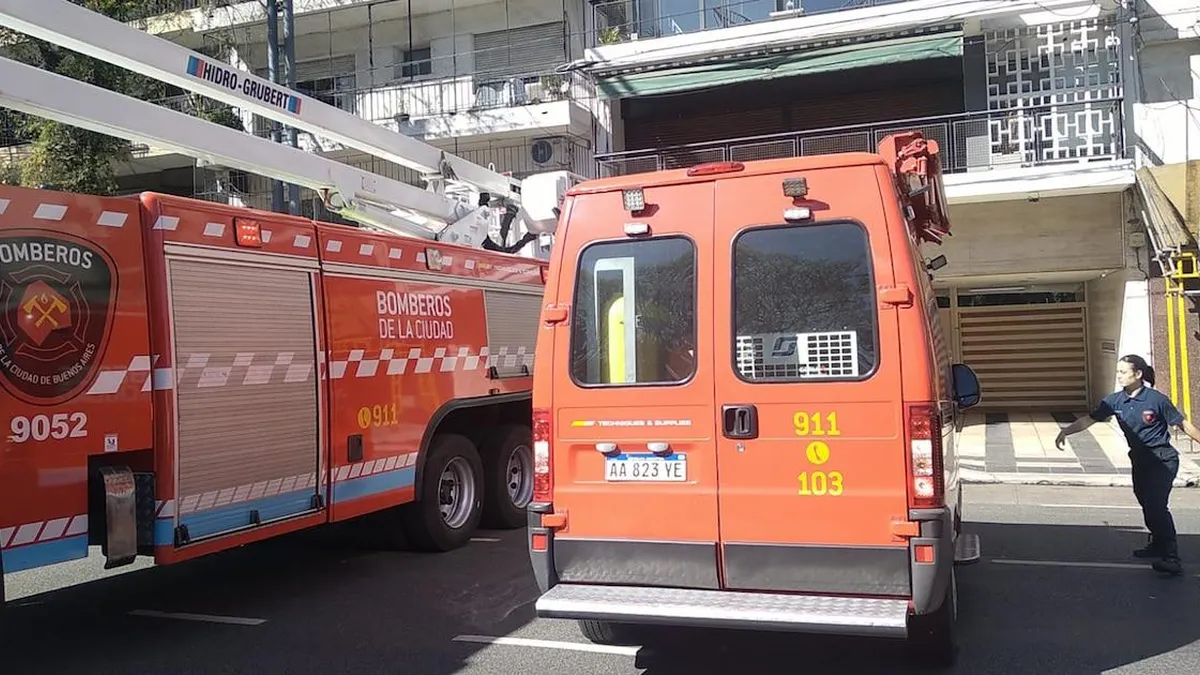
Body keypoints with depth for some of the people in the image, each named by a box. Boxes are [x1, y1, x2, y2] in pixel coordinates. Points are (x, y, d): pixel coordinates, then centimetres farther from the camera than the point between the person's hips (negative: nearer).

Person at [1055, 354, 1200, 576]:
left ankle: (1171, 558, -20)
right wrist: (1065, 431, -13)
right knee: (1146, 503, 17)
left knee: (1156, 505, -19)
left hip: (1163, 458, -6)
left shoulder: (1156, 399, -15)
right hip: (1139, 459, 6)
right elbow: (1088, 420, -1)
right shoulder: (1115, 401, -1)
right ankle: (1158, 544, 39)